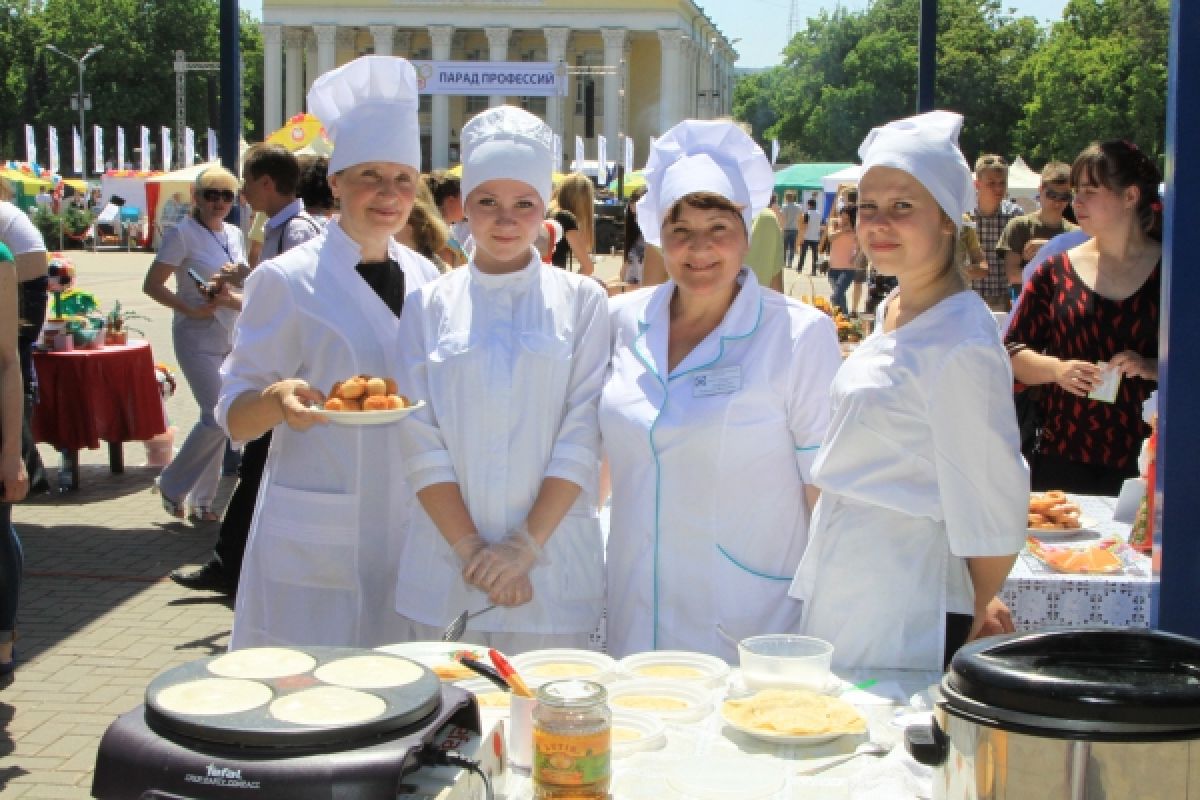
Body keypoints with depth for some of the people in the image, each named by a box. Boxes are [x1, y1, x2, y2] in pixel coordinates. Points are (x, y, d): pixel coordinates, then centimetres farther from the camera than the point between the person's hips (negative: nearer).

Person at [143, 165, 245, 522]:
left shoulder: (234, 234, 10)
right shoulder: (183, 234, -9)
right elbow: (152, 285, -11)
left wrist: (230, 298, -5)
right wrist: (191, 309, -19)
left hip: (231, 337, 7)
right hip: (198, 336, -7)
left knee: (219, 419, 8)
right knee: (217, 418, -14)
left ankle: (202, 500, 19)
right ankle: (171, 484, 6)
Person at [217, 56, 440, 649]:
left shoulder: (424, 278, 9)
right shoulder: (288, 280, -7)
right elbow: (235, 417, -7)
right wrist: (278, 399, -28)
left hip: (411, 536, 5)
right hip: (315, 549, -5)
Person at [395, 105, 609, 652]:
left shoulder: (582, 301, 2)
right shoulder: (431, 305, 5)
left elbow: (581, 439, -4)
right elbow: (421, 442, -1)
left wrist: (526, 545, -12)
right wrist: (471, 548, -10)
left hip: (553, 568, -1)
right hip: (446, 567, 1)